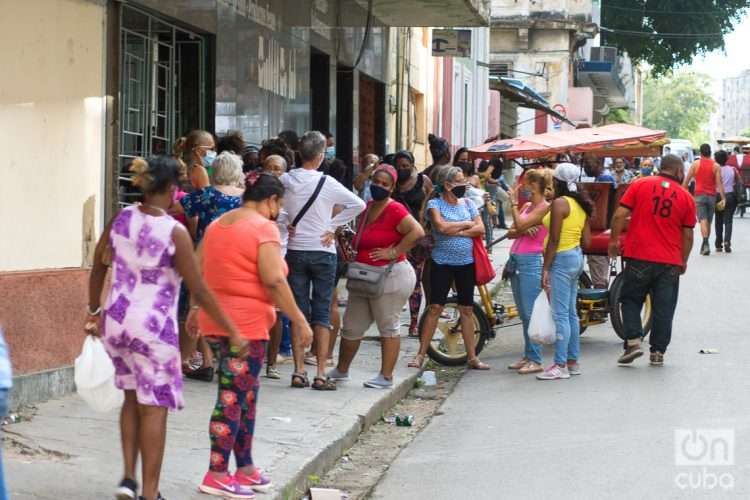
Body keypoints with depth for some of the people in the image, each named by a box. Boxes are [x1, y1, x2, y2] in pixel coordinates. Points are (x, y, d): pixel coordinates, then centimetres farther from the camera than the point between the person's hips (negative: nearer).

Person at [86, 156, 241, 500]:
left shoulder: (122, 218, 0)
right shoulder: (175, 232, -15)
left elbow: (98, 267, 10)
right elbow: (199, 291, -14)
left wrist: (94, 310, 23)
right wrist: (232, 330, -7)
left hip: (116, 321, 5)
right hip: (154, 328, -5)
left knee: (133, 398, 21)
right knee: (153, 407, 4)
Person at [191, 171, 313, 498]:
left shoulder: (217, 225, 14)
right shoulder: (264, 228, -11)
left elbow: (198, 272, 19)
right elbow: (274, 280, -19)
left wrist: (197, 309, 30)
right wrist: (299, 321, -16)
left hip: (214, 322, 8)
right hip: (246, 325, -8)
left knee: (244, 397, 17)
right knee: (232, 398, -3)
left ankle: (245, 469, 23)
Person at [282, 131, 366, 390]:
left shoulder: (285, 180, -4)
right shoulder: (327, 183, -11)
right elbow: (358, 204, -12)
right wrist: (333, 226, -4)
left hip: (295, 252, 2)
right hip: (323, 252, -2)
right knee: (322, 313, 2)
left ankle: (299, 371, 4)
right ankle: (320, 374, -2)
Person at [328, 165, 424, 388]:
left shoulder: (394, 210, -13)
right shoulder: (367, 208, 13)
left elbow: (417, 231, -26)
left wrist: (394, 252, -21)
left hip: (391, 276, -9)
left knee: (388, 327, 1)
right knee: (352, 326, 15)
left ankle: (386, 376, 7)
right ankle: (341, 370, 29)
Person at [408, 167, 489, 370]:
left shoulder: (467, 203, 9)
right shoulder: (435, 204, -3)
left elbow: (480, 229, -2)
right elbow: (441, 226, -19)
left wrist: (456, 231, -13)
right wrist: (466, 224, -7)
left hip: (466, 263, 4)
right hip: (442, 263, -4)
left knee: (467, 309, 7)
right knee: (435, 308, -6)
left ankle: (472, 357, 12)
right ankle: (421, 355, 0)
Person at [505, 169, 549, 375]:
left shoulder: (544, 207, -8)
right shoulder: (526, 206, 16)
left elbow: (520, 224, -18)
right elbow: (511, 233, 10)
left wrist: (513, 203, -5)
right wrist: (523, 230, -10)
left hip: (531, 261, -9)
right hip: (516, 261, 9)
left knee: (530, 313, -9)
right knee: (523, 313, 11)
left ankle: (535, 360, -6)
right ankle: (527, 356, 17)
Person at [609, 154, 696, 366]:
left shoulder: (640, 185, -1)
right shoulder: (686, 197, 3)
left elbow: (619, 215, -7)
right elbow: (688, 235, 6)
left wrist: (614, 240, 4)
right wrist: (683, 261, 18)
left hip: (639, 257, -1)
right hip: (670, 262, 1)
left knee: (631, 300, 12)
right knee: (663, 308, 9)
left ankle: (633, 341, -3)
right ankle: (658, 352, 10)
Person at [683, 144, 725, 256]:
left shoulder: (695, 164, 0)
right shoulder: (716, 166, 1)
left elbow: (686, 181, 0)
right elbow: (719, 183, -6)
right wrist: (723, 198, -6)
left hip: (699, 195, -2)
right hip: (712, 196, 2)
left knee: (703, 220, -10)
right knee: (708, 221, 13)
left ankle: (706, 243, -29)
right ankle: (705, 245, 22)